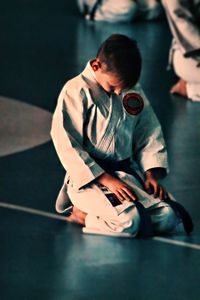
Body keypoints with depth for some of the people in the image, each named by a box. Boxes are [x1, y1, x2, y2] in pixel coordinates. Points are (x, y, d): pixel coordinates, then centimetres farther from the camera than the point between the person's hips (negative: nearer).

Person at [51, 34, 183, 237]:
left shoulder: (134, 92, 8)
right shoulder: (76, 92, -12)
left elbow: (150, 135, 15)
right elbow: (67, 146, -15)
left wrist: (151, 175, -1)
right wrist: (106, 180, -20)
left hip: (127, 172, 7)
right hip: (89, 177, -7)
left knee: (167, 219, -12)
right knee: (128, 222, -31)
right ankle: (82, 212, -1)